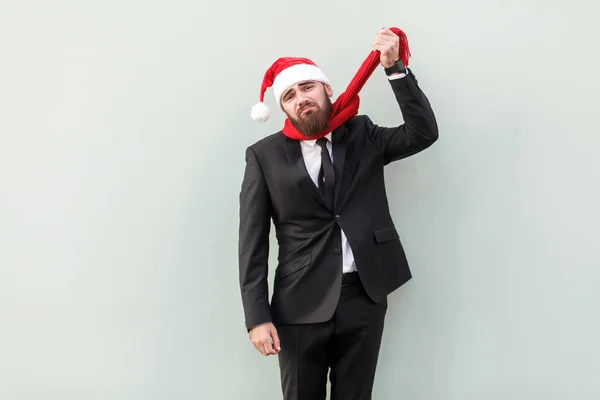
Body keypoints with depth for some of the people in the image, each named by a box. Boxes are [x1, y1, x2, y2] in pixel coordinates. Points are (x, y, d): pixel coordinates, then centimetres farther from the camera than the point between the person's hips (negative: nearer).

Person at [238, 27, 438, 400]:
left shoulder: (362, 134, 7)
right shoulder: (265, 155, 0)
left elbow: (423, 133, -4)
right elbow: (253, 241, -2)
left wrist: (396, 68, -11)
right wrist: (258, 316, -8)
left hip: (365, 299, 2)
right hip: (301, 305, -1)